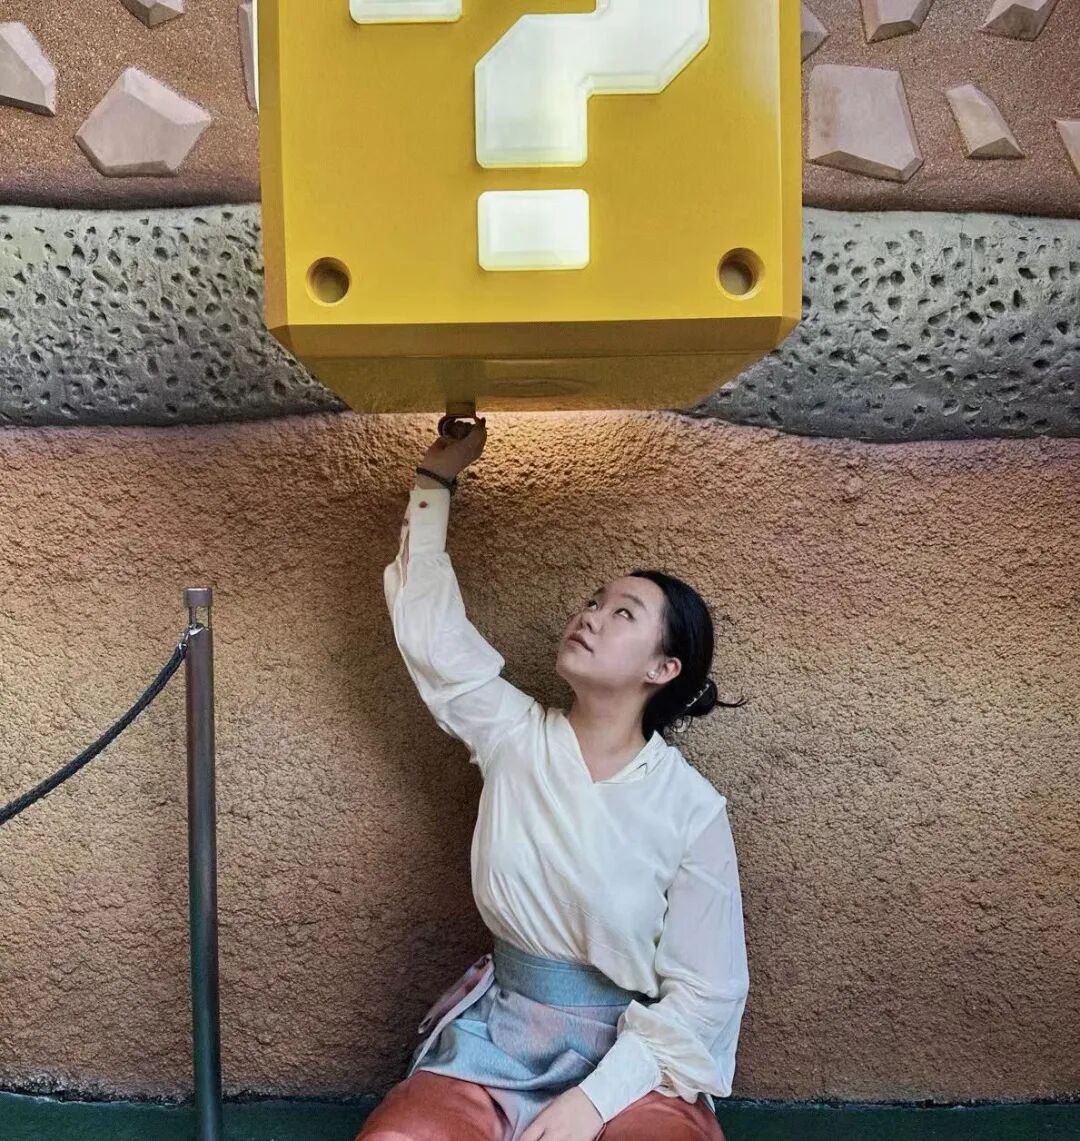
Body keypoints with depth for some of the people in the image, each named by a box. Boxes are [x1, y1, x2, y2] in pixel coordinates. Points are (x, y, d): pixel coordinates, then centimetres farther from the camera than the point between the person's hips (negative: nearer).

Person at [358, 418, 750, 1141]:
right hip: (500, 1033, 2)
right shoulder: (515, 737, -2)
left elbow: (704, 993, -9)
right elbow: (428, 622, 0)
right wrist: (437, 479, 0)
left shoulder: (692, 811, -11)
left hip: (631, 1053, -2)